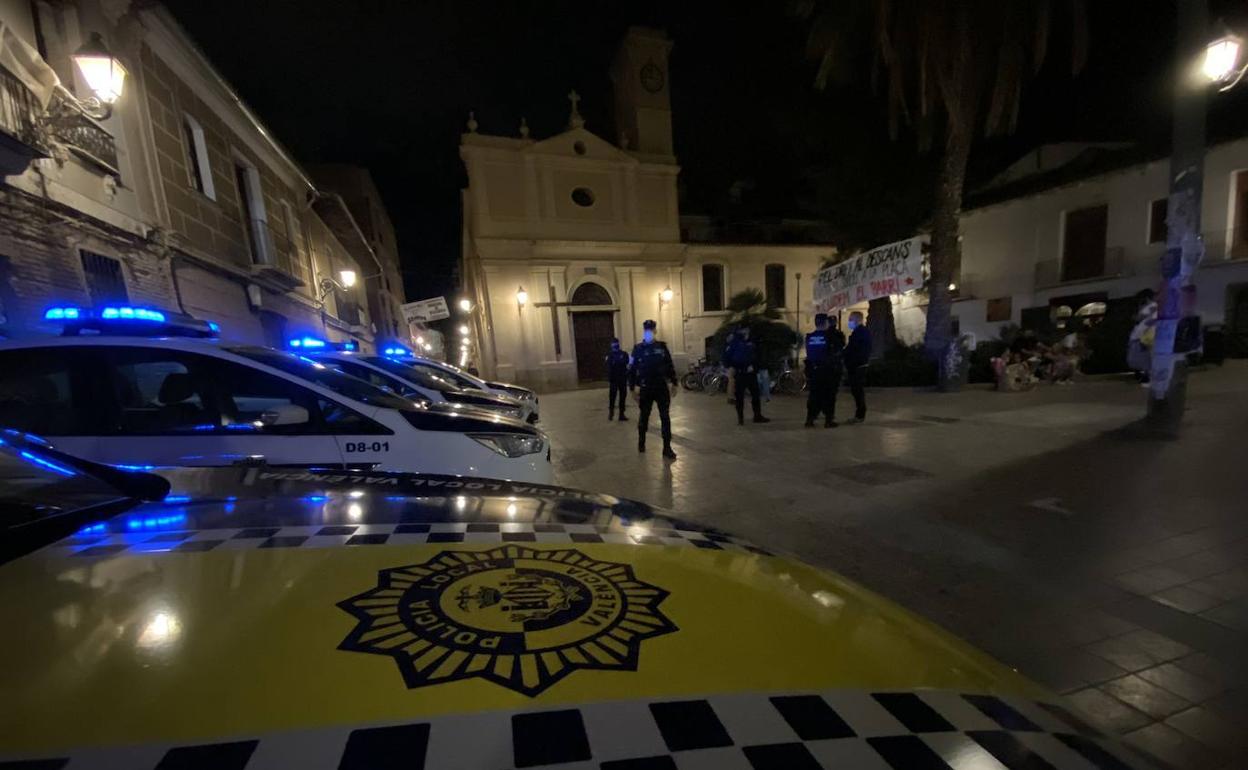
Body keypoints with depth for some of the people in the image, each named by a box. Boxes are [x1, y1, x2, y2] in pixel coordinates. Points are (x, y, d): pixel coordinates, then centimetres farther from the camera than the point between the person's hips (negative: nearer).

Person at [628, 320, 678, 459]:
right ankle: (641, 442, 32)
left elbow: (670, 366, 8)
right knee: (644, 416, 12)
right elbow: (632, 369, 1)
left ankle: (667, 447, 4)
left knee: (665, 417, -2)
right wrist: (632, 388, -2)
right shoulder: (638, 348, 0)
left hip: (662, 387, 1)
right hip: (645, 389, -1)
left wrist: (674, 384, 5)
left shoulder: (662, 346, 4)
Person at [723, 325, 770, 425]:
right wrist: (730, 366, -14)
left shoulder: (751, 343, 8)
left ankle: (758, 416, 15)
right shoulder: (735, 342, -5)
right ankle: (740, 418, 10)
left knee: (755, 394, 5)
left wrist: (753, 365, -1)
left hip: (750, 372, 4)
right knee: (739, 396, 1)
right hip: (739, 373, -4)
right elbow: (726, 356, -5)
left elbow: (756, 356, 14)